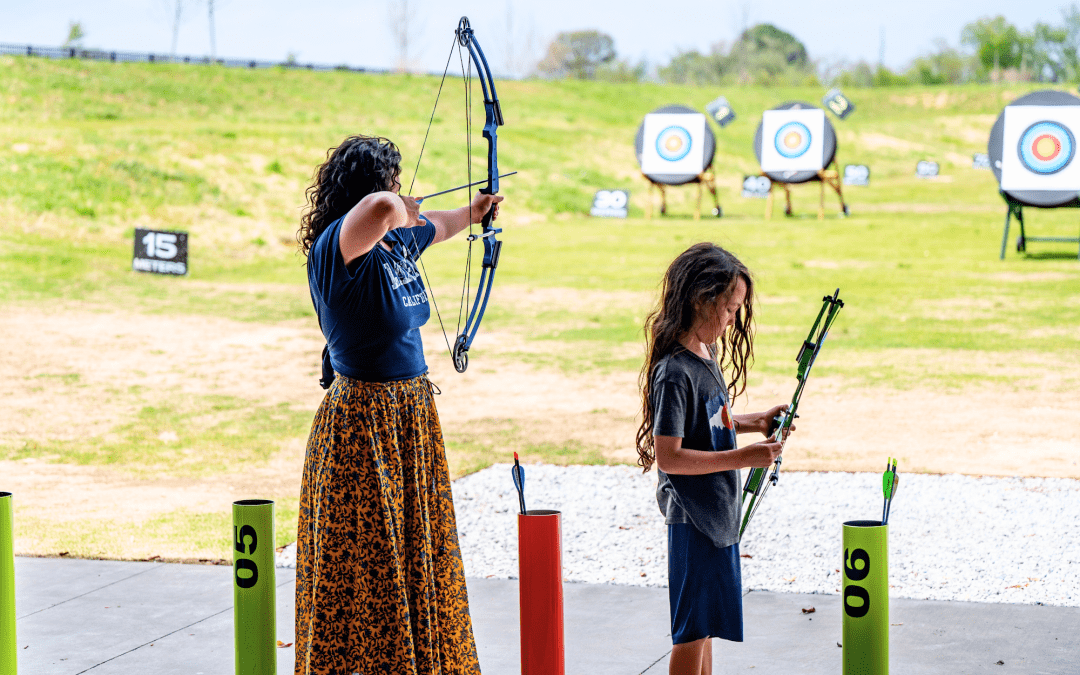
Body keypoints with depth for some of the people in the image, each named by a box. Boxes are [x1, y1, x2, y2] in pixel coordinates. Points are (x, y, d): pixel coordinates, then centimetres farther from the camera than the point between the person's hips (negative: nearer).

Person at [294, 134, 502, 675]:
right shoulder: (338, 246, -21)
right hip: (364, 425, -9)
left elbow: (436, 226, 31)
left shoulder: (398, 239, 6)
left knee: (418, 553, 19)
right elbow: (380, 207, -43)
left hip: (413, 415, 9)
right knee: (365, 569, 0)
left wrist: (473, 212, 49)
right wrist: (401, 208, -20)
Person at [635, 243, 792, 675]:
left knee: (706, 622, 17)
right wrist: (740, 458, -25)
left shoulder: (707, 356, 7)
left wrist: (752, 422, 6)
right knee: (693, 627, 0)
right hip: (692, 516, -9)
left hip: (718, 512, 9)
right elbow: (668, 456, -24)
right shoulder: (674, 373, -21)